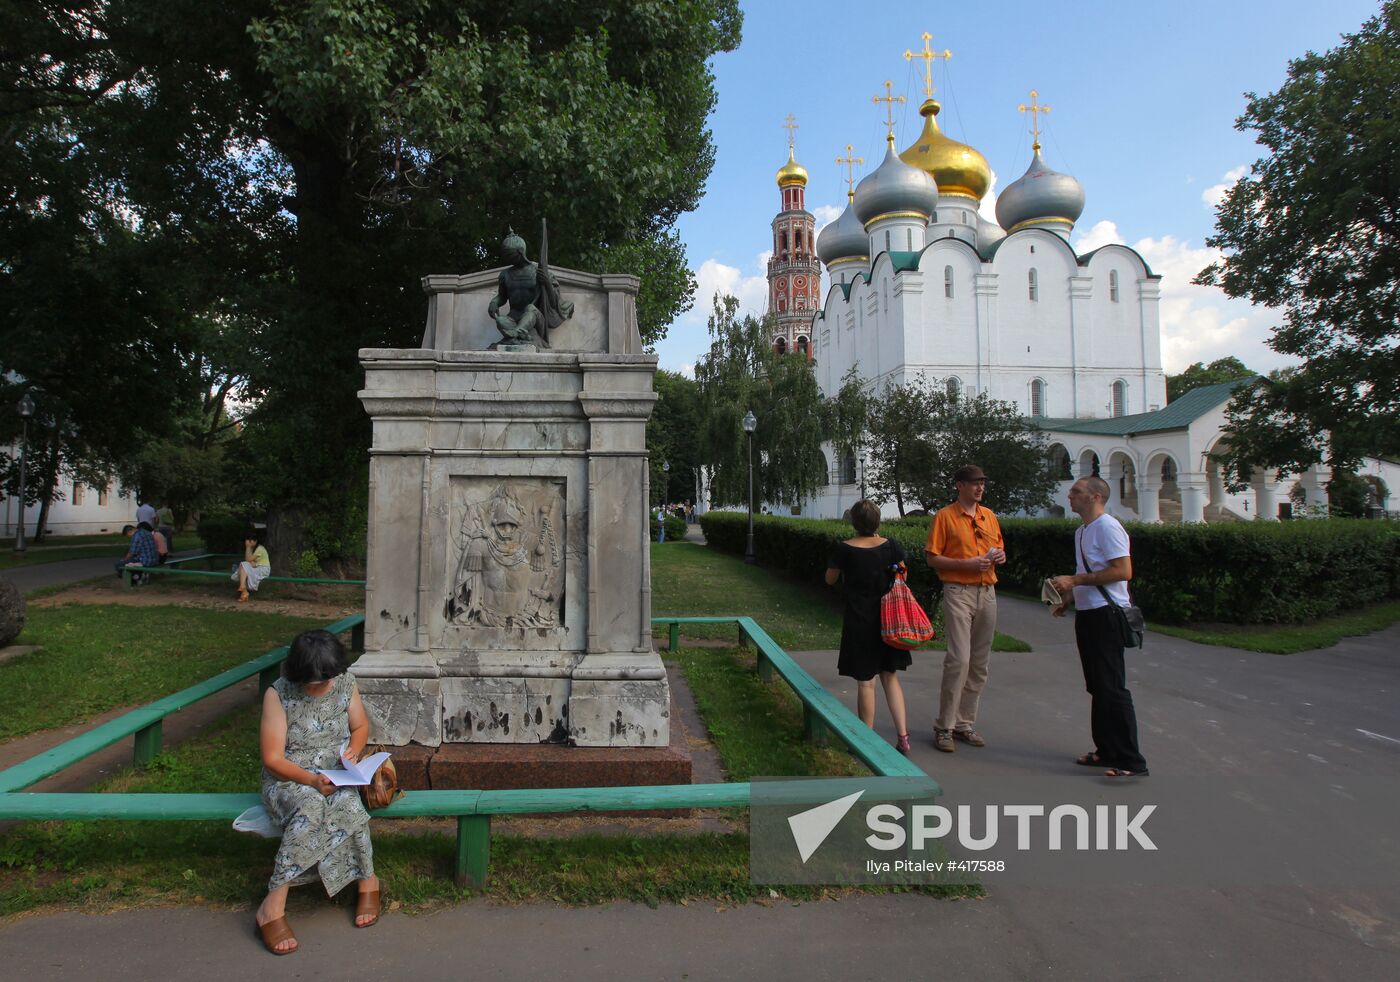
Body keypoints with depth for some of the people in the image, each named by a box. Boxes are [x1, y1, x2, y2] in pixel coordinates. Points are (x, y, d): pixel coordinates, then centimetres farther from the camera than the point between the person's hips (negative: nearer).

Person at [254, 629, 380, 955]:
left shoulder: (345, 683, -3)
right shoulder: (278, 695, -13)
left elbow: (361, 726, 12)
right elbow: (272, 760, -12)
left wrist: (354, 749, -10)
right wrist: (311, 780, -26)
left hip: (337, 776, 3)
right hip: (289, 779, -2)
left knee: (345, 803, -32)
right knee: (310, 805, -36)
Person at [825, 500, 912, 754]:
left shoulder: (844, 549, -13)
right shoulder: (891, 546, -5)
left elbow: (830, 580, 0)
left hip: (859, 623, -3)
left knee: (866, 682, 6)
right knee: (890, 677, 15)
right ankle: (903, 736, 10)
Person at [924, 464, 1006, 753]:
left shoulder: (990, 516, 15)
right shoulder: (945, 516, -2)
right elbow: (932, 557, -5)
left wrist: (999, 556, 1)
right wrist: (967, 564, -16)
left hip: (987, 592, 6)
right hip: (958, 592, -6)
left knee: (980, 663, 8)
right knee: (959, 659, -12)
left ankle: (965, 723, 18)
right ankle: (944, 727, -2)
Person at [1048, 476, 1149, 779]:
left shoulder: (1107, 526, -13)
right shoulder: (1081, 531, 17)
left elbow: (1123, 571, -22)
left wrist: (1074, 580, -21)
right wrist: (1067, 600, 15)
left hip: (1106, 615, -10)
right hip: (1087, 614, 10)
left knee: (1112, 688, -8)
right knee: (1098, 688, 15)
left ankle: (1131, 762, -3)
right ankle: (1107, 751, 24)